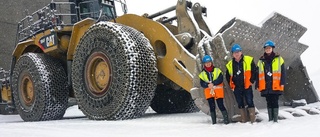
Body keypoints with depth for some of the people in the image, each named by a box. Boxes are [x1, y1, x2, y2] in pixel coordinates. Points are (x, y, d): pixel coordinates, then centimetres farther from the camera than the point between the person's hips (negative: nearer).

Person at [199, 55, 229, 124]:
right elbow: (202, 83, -1)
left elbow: (220, 79, -10)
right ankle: (214, 121, 8)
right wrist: (208, 85, -21)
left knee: (221, 105, -4)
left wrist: (213, 83, -22)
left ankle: (226, 119, 7)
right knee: (212, 107, 1)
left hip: (218, 91, -2)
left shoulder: (217, 70, 2)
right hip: (209, 92, 2)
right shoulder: (202, 74, 7)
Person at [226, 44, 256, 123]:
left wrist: (251, 81, -2)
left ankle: (253, 120, 0)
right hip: (236, 88, 4)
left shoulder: (249, 60, -3)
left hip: (247, 86, -4)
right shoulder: (230, 64, 7)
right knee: (240, 104, 9)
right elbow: (228, 76, 18)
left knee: (250, 102, -5)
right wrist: (232, 85, 9)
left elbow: (254, 71, 1)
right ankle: (243, 120, 18)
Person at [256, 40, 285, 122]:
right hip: (265, 86, 3)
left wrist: (282, 83, -9)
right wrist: (257, 85, 6)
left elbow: (282, 72, 0)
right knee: (269, 102, 8)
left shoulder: (278, 59, 4)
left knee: (275, 102, -1)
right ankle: (270, 119, 14)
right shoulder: (261, 61, 12)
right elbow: (258, 74, 11)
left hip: (276, 86, -3)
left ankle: (275, 119, 5)